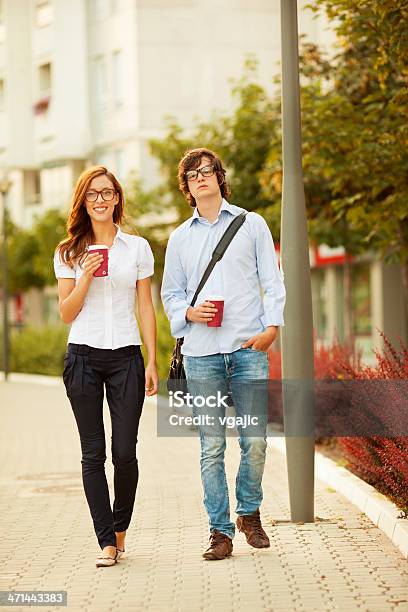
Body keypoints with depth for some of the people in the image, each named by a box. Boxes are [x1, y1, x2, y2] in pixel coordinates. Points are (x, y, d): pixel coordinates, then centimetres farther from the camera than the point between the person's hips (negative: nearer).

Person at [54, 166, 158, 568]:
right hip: (83, 357, 0)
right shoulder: (69, 252, 8)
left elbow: (146, 309, 8)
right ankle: (107, 542, 3)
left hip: (126, 357, 0)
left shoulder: (137, 247, 8)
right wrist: (87, 276, -10)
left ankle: (119, 528, 19)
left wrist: (152, 363, 3)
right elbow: (67, 314, 5)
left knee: (125, 452, -3)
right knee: (93, 454, -1)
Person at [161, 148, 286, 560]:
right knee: (211, 445, -2)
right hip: (201, 353, 1)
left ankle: (249, 513, 19)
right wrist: (189, 313, -3)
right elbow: (170, 293, 19)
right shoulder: (180, 237, 16)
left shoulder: (251, 225, 12)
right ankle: (220, 530, 4)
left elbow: (272, 281, 9)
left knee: (255, 440, -3)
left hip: (248, 348, -1)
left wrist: (272, 327, -5)